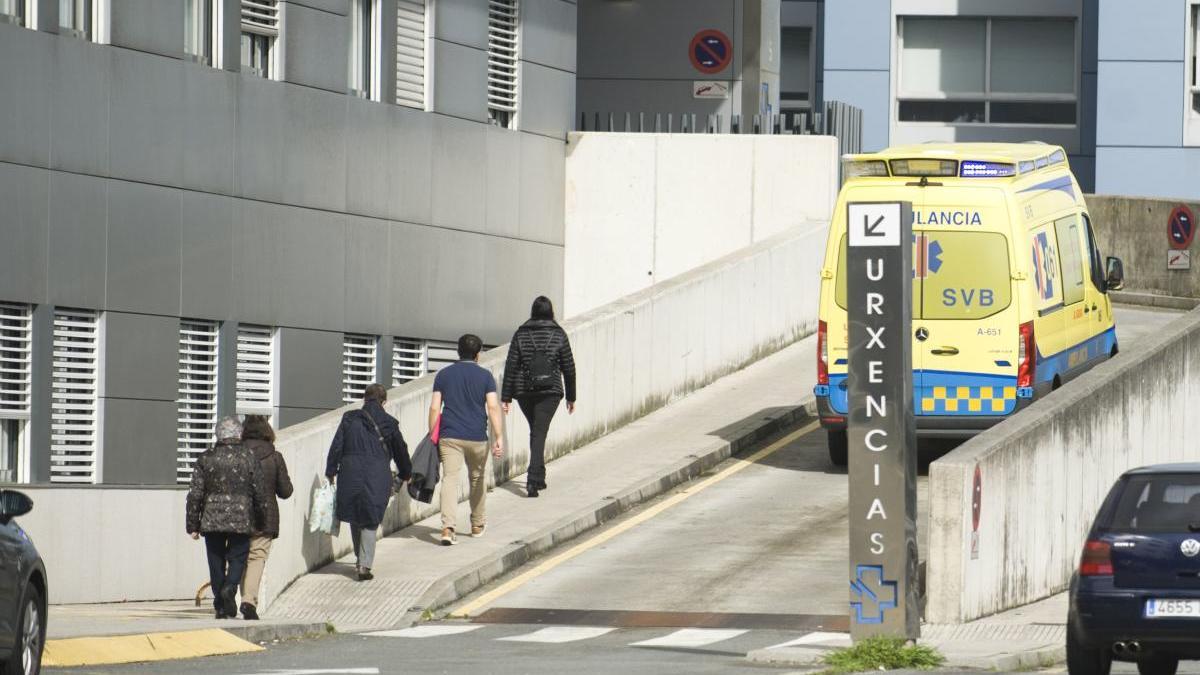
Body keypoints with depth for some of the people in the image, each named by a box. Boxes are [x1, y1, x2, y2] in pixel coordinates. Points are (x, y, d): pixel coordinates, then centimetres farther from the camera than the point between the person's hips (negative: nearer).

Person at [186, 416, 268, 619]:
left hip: (212, 520, 1)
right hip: (241, 521, -1)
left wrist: (193, 525, 7)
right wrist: (262, 519, 15)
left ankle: (221, 608, 8)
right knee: (237, 557, 8)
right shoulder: (248, 458, 0)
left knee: (216, 562, 8)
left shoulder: (205, 458, 2)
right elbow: (259, 493, 2)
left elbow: (195, 494, 1)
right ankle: (230, 588, -20)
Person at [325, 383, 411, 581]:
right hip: (378, 475, -1)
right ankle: (364, 565, -7)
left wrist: (331, 472, 12)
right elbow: (400, 450, 14)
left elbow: (336, 447, 4)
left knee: (355, 519, 18)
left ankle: (360, 560, 27)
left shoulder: (350, 419, 4)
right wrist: (405, 474, 30)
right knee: (371, 522, 3)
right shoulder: (389, 423, 3)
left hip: (351, 474, 1)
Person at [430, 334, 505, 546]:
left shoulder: (443, 375, 6)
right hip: (477, 437, 0)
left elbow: (435, 408, 2)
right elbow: (493, 407, -8)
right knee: (478, 479, 20)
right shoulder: (485, 376, 1)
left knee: (450, 479, -7)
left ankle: (448, 527, -24)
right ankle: (478, 524, 33)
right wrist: (499, 437, -10)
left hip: (449, 436, 0)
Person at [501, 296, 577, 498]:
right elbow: (568, 368, 3)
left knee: (536, 431, 21)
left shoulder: (521, 335, 2)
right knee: (539, 434, -5)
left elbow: (511, 367, -1)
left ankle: (538, 477, 29)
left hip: (524, 392, 2)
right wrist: (571, 397, 12)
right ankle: (533, 480, -20)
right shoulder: (559, 335, -1)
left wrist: (506, 397, 2)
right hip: (550, 391, -2)